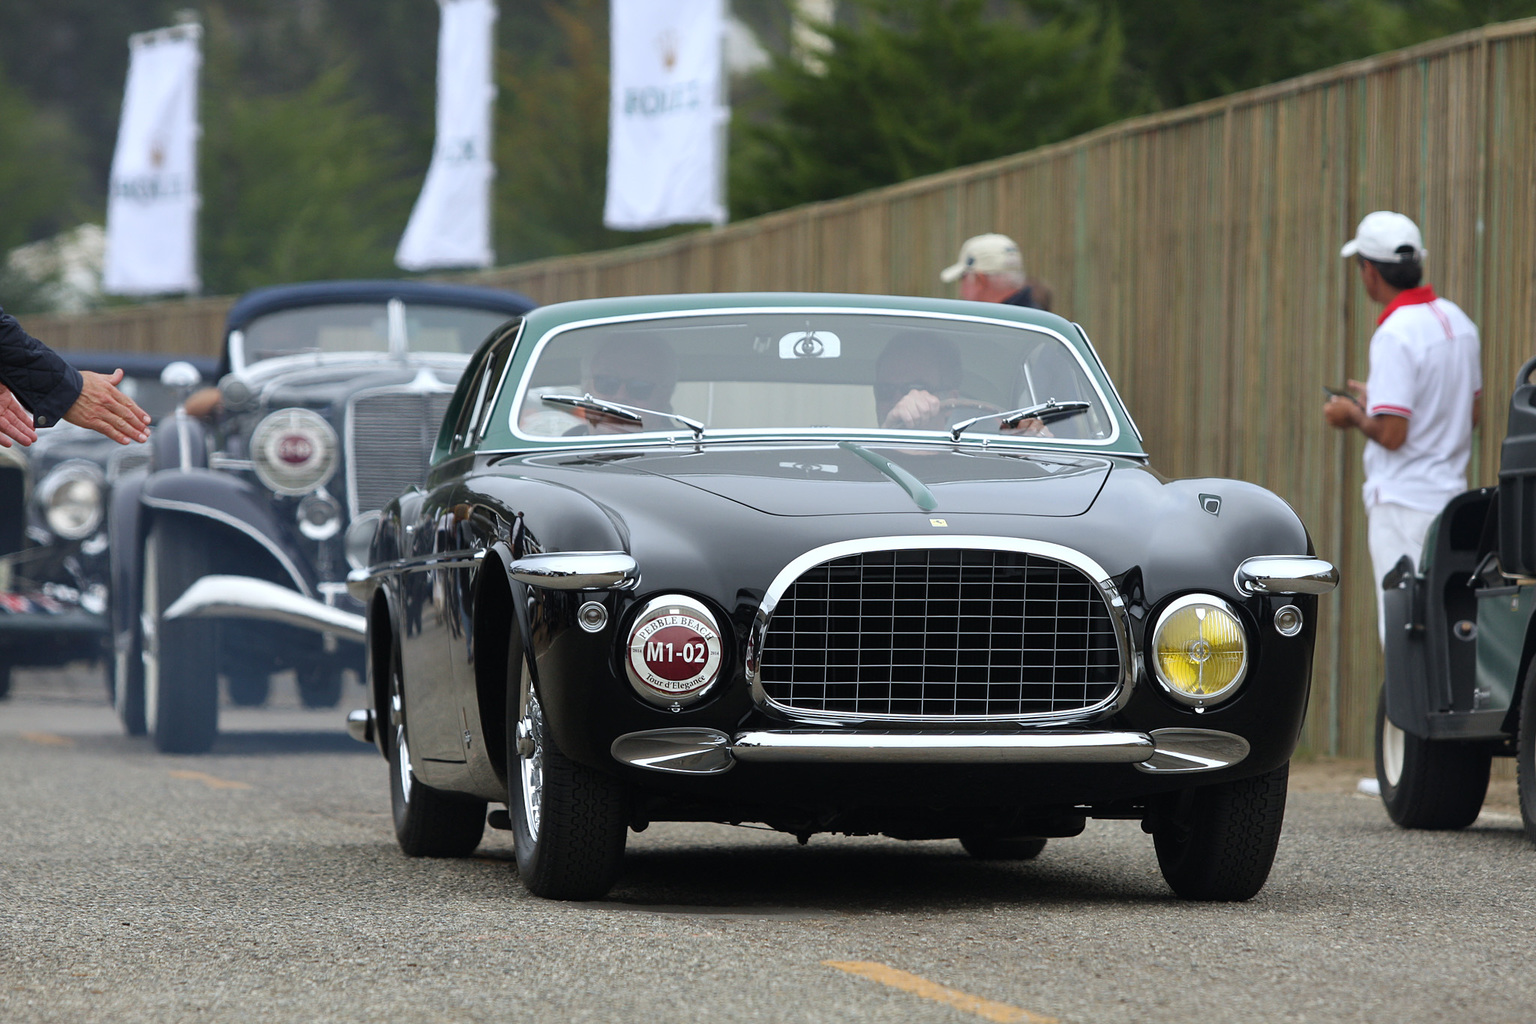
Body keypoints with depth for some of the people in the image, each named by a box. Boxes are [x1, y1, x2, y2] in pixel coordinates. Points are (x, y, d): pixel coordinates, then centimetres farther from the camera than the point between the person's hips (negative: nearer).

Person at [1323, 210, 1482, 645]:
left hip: (1402, 501, -9)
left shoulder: (1394, 335, -18)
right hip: (1449, 492, 9)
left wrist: (1353, 416, -2)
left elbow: (1391, 434, -22)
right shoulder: (1457, 320, 8)